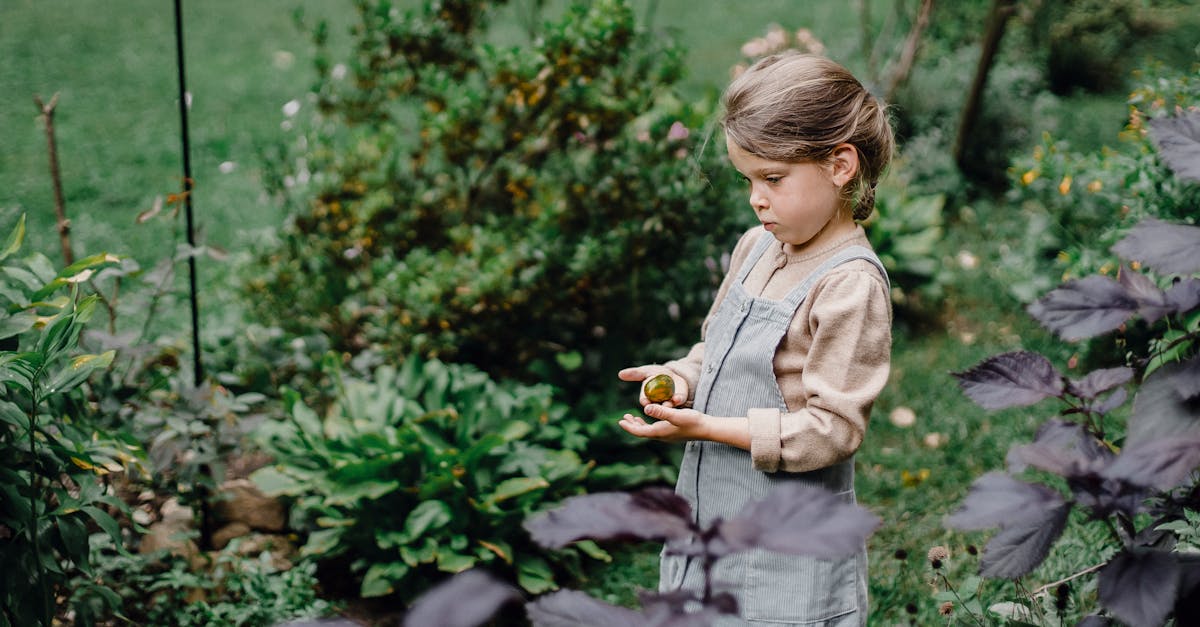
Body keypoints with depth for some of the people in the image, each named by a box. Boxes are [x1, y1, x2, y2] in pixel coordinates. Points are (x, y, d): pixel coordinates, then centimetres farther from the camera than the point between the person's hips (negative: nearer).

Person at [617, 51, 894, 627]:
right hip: (711, 516, 8)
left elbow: (832, 428, -22)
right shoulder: (755, 247, 6)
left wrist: (707, 427, -23)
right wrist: (681, 380, -3)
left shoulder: (851, 285, -19)